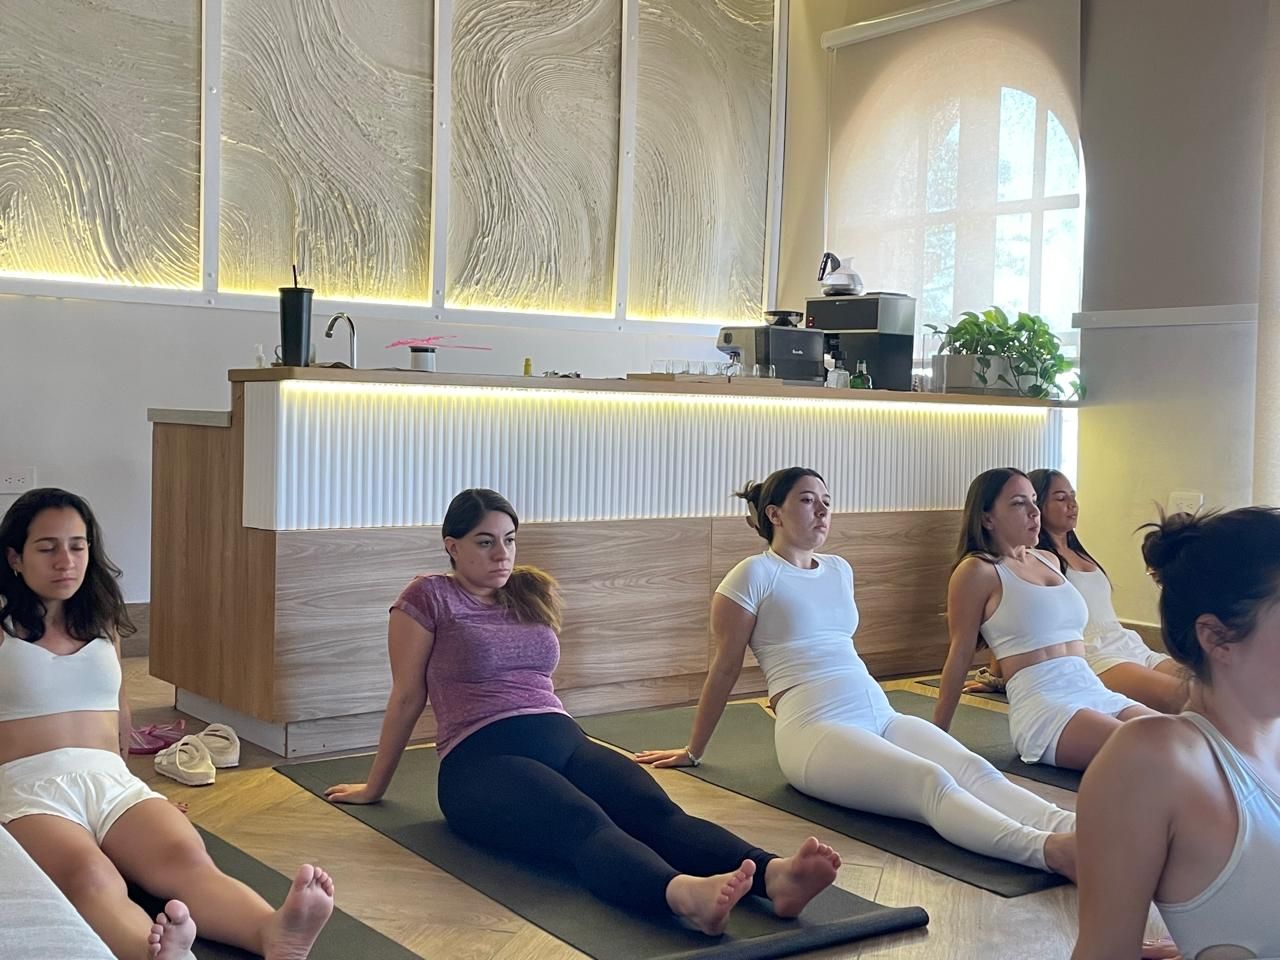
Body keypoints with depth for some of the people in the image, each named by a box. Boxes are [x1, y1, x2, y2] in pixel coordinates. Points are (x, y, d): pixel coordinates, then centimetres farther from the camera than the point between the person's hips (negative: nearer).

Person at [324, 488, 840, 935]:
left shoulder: (534, 593, 19)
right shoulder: (428, 597, 3)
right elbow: (408, 698, 6)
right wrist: (374, 787, 12)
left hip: (563, 741, 5)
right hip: (482, 760, -5)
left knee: (654, 809, -27)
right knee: (584, 822, -38)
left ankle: (772, 874, -53)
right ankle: (685, 893, -67)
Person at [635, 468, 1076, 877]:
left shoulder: (840, 570, 22)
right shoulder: (755, 574, 1)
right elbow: (726, 669, 6)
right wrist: (692, 753, 11)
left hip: (882, 716, 7)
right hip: (813, 729, -7)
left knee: (975, 769, -25)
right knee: (930, 780, -35)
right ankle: (1048, 848, -56)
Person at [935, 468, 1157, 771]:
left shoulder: (1049, 561, 20)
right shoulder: (977, 571, -2)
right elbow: (960, 655, -1)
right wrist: (936, 734, 2)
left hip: (1096, 692, 8)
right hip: (1042, 706, -7)